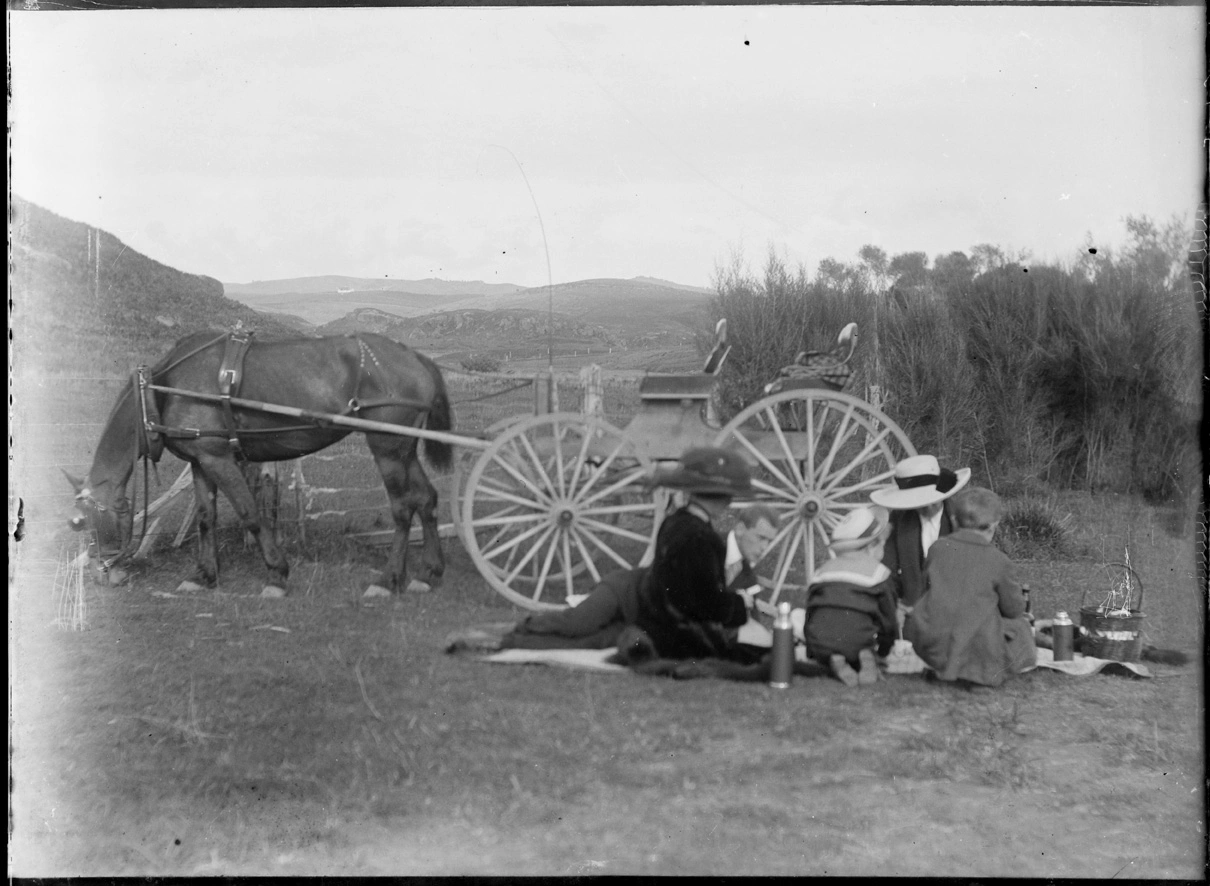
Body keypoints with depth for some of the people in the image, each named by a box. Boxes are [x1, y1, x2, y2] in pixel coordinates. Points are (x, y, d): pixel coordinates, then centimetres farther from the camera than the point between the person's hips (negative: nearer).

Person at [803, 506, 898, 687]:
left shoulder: (823, 569, 22)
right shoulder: (878, 572, 11)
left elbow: (810, 613, 26)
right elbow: (888, 619, 15)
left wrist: (813, 652, 36)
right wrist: (883, 651, 32)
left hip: (819, 645, 2)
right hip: (858, 640, -2)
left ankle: (834, 661, -5)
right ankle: (866, 658, -10)